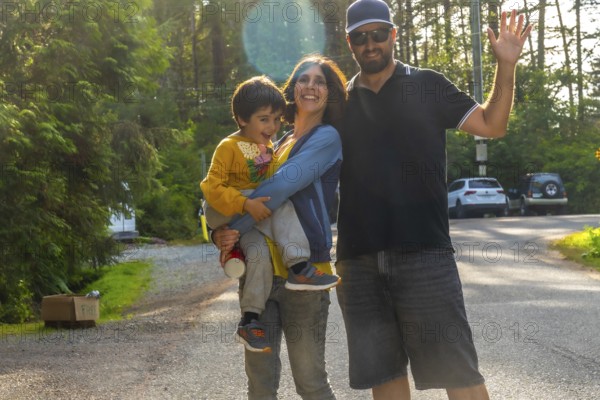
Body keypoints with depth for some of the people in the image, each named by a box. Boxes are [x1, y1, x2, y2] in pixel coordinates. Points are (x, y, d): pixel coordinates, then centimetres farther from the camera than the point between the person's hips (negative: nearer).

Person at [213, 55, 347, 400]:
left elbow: (280, 188, -15)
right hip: (259, 269, 7)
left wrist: (233, 230, -14)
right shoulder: (282, 144, 19)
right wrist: (222, 233, -2)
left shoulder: (327, 137, -3)